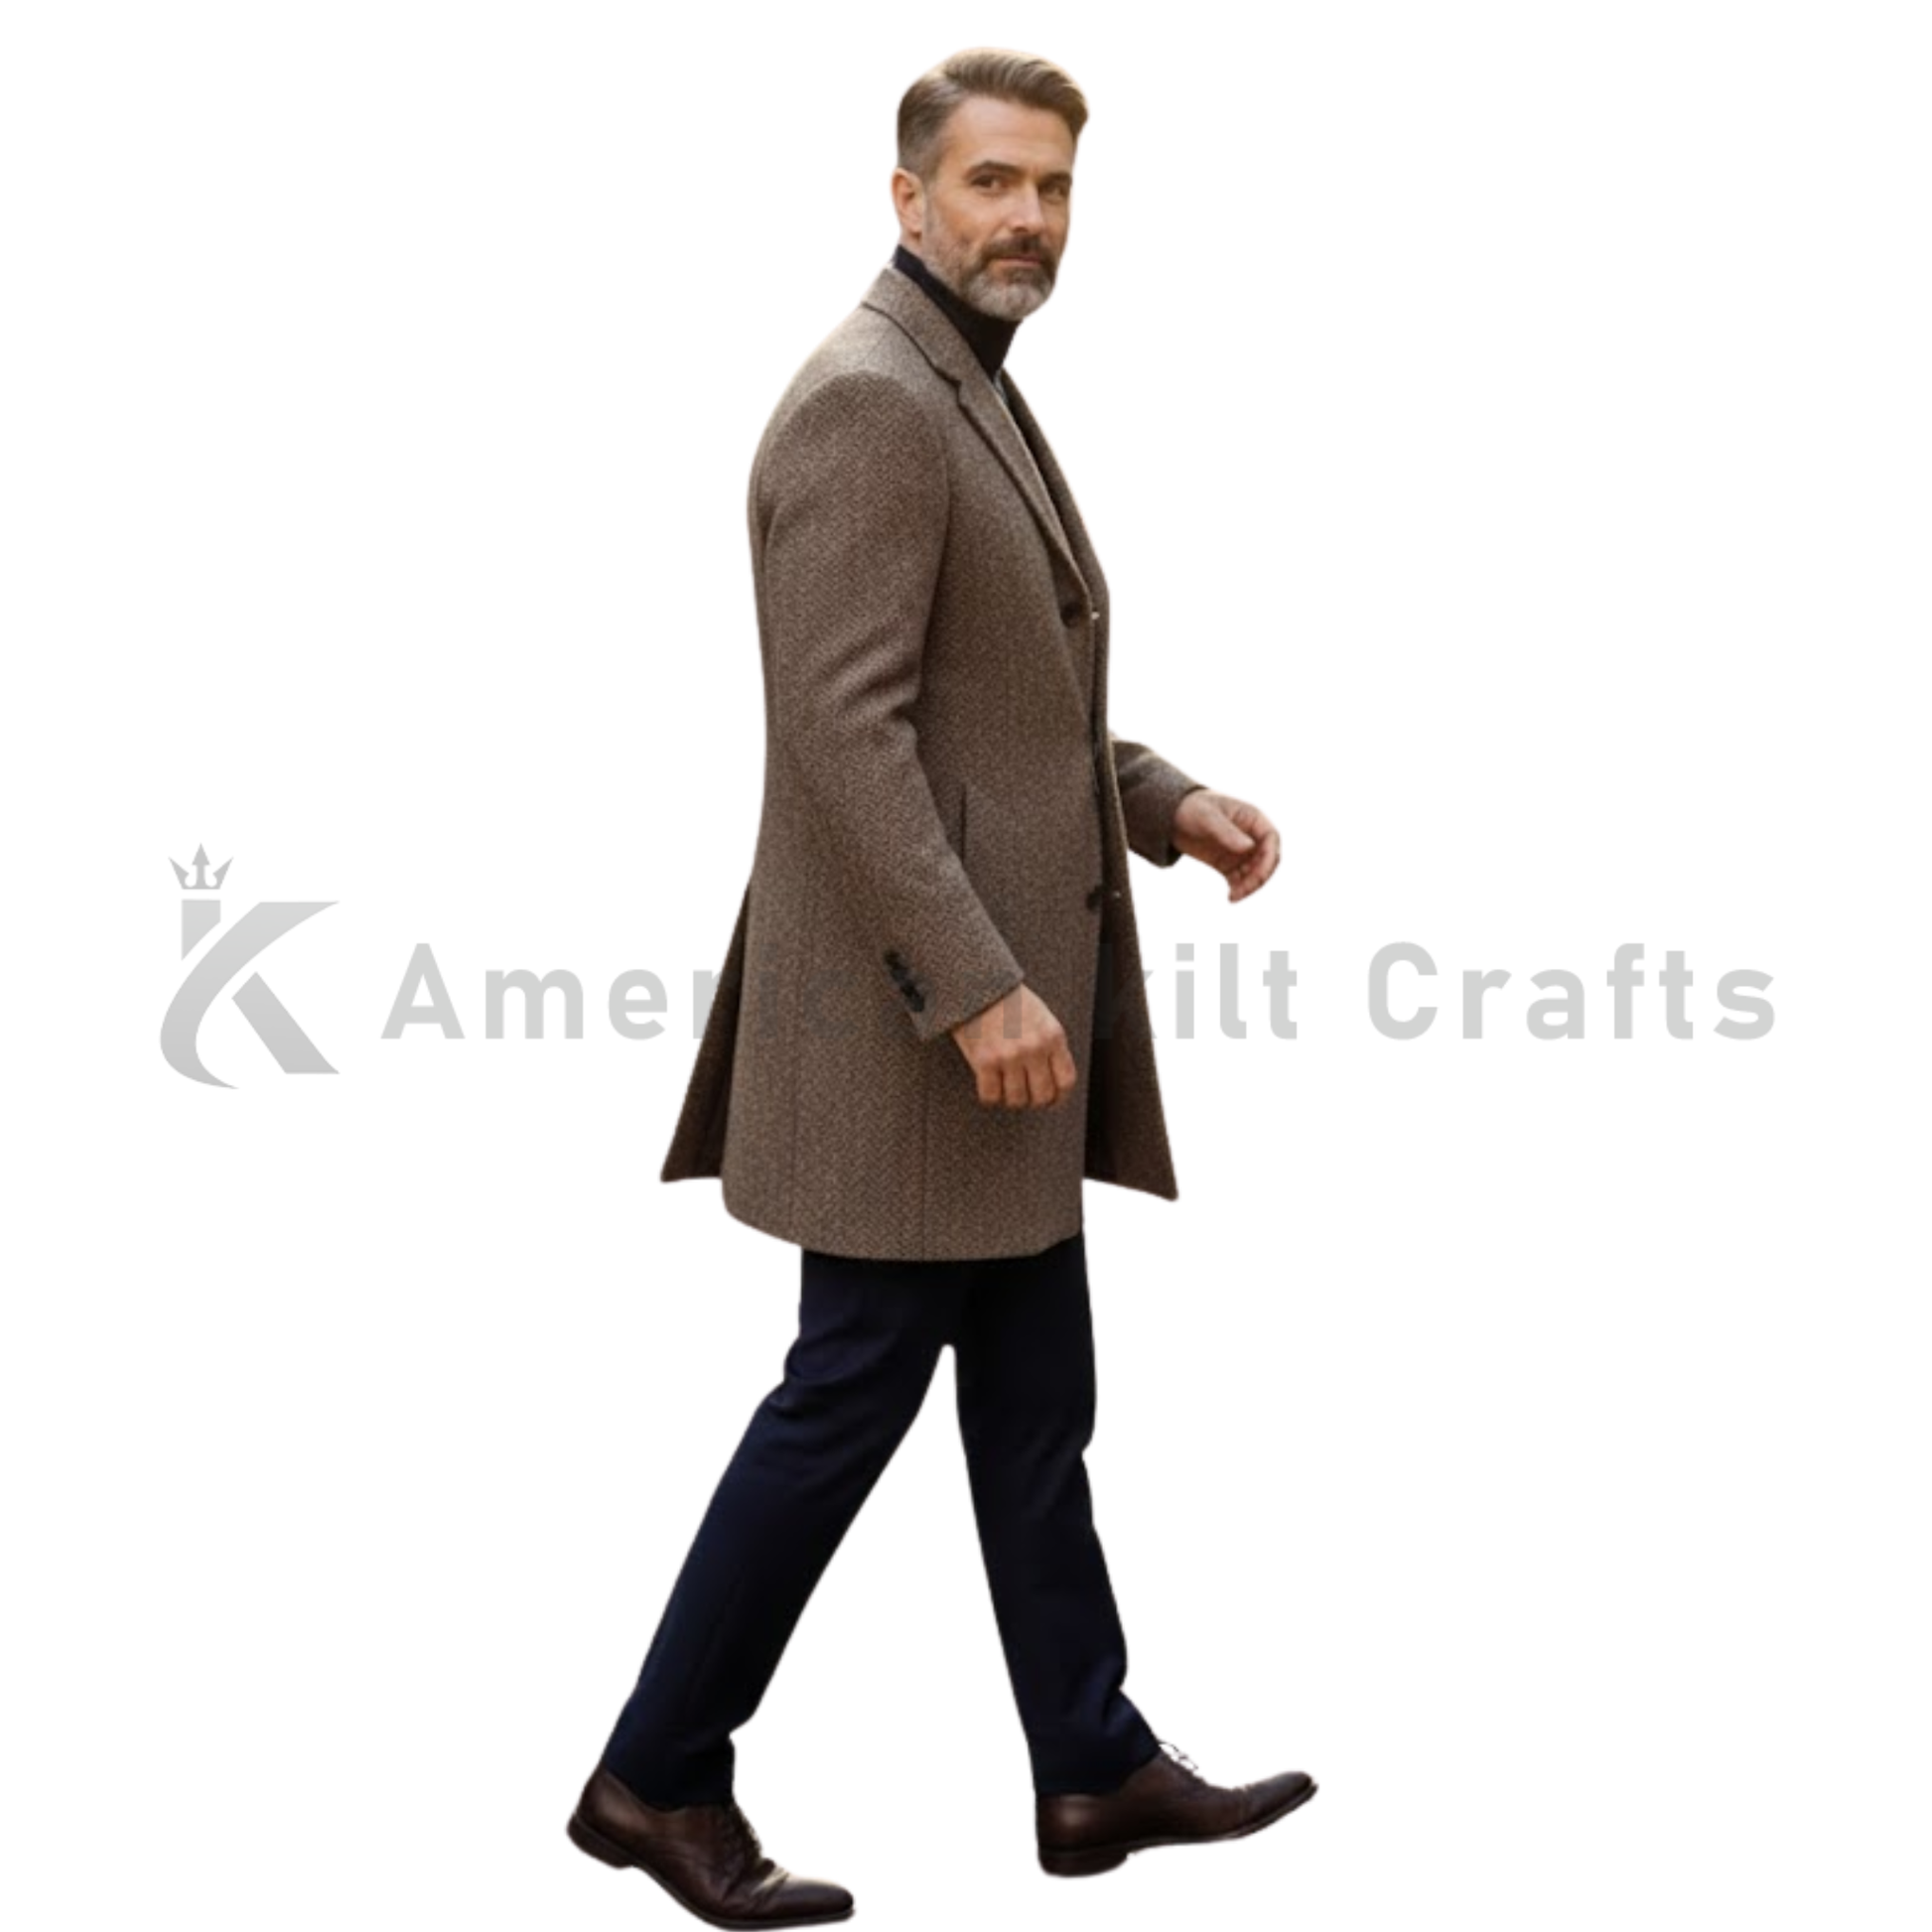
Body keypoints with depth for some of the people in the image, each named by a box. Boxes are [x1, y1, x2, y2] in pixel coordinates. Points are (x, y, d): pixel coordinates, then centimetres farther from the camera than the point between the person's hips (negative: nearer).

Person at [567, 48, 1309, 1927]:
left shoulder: (975, 397, 17)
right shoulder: (864, 397, -15)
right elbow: (847, 727, -23)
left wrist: (1163, 799, 10)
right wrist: (977, 988, -26)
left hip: (1008, 978, 10)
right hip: (915, 1009, -10)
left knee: (1037, 1399, 14)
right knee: (851, 1395, -1)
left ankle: (1092, 1765, 25)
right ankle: (660, 1775, 14)